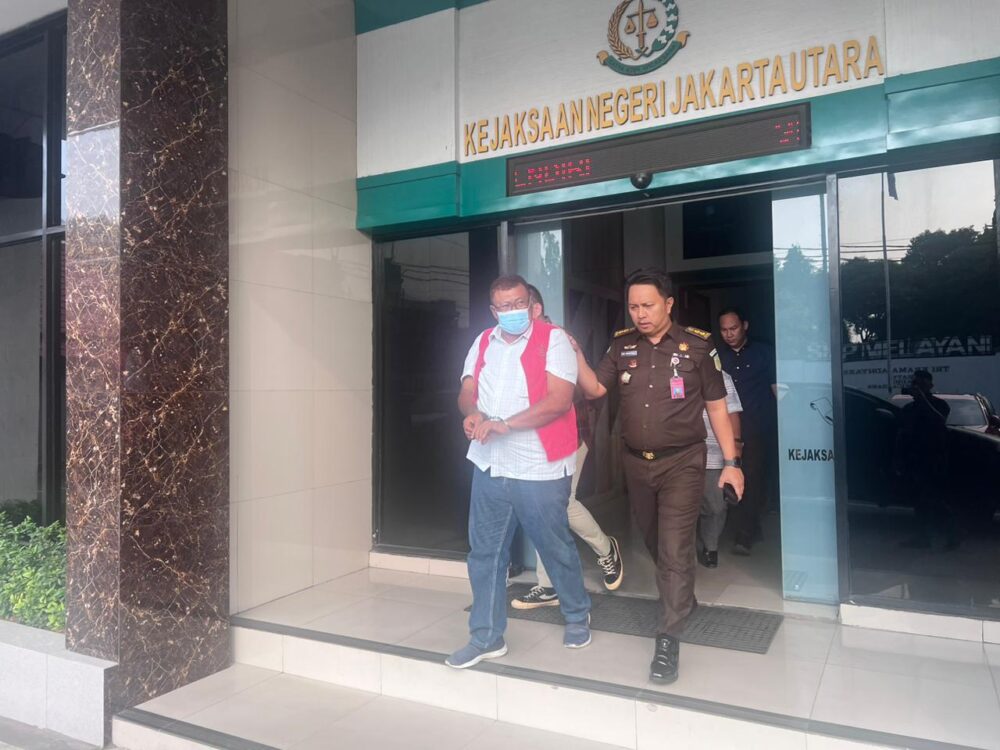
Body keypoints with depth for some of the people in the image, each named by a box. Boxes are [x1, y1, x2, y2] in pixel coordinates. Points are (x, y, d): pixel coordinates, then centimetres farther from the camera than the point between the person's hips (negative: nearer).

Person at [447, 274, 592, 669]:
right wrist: (472, 413, -13)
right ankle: (486, 637, 22)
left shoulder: (553, 339, -9)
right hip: (489, 466, 5)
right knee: (484, 553, 9)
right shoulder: (482, 343, 10)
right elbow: (466, 393, 11)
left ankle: (577, 616, 36)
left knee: (556, 548, 11)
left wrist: (505, 423, -24)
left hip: (539, 469, -5)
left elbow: (559, 399, -19)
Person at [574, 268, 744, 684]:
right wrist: (575, 354, -19)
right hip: (636, 463, 4)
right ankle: (683, 600, 43)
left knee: (675, 550, -6)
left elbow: (716, 407, -3)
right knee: (655, 543, 18)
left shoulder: (697, 346, -8)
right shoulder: (622, 345, 2)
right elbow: (594, 389, -3)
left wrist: (731, 461, -4)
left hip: (682, 462, -4)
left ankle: (669, 639, 4)